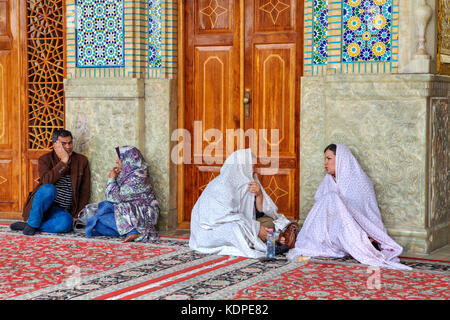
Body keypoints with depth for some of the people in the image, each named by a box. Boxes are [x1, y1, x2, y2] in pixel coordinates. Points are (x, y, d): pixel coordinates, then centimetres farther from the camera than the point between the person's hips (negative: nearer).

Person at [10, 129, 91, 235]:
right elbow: (46, 181, -19)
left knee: (66, 223, -35)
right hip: (42, 206, -2)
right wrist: (63, 161, -19)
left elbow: (85, 192, 10)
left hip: (61, 210, 2)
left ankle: (26, 226, -18)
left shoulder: (82, 161, 9)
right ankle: (32, 224, -18)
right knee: (49, 188, -36)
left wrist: (77, 215, 0)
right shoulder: (45, 159, 2)